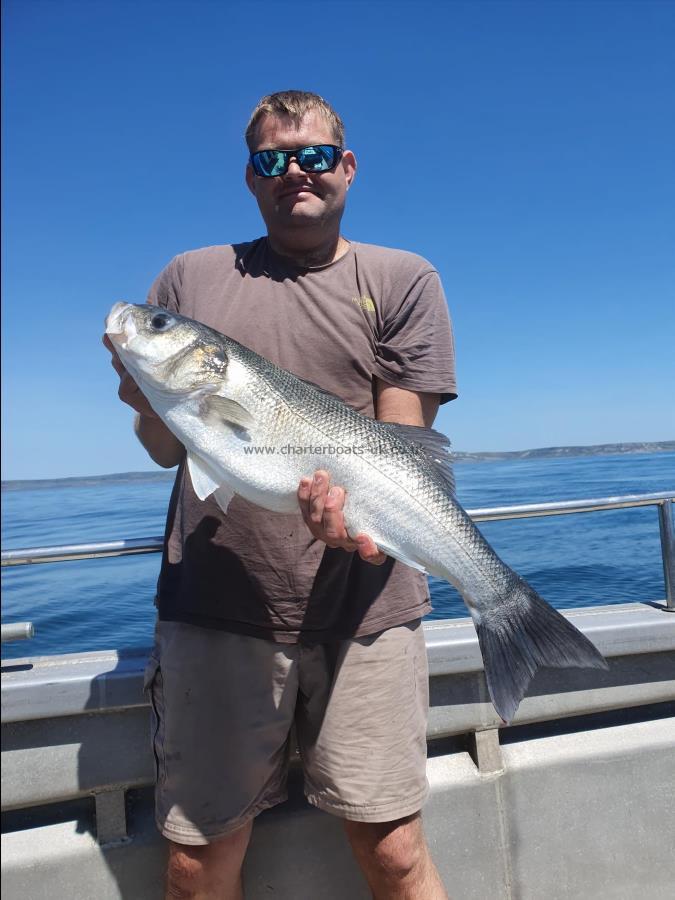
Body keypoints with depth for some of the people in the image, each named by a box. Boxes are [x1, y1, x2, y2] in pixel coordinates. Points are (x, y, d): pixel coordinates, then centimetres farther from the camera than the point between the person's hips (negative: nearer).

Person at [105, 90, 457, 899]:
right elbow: (165, 448, 11)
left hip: (362, 604, -1)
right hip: (217, 604, 2)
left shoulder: (402, 279, 8)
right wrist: (148, 402, -11)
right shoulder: (188, 279, 12)